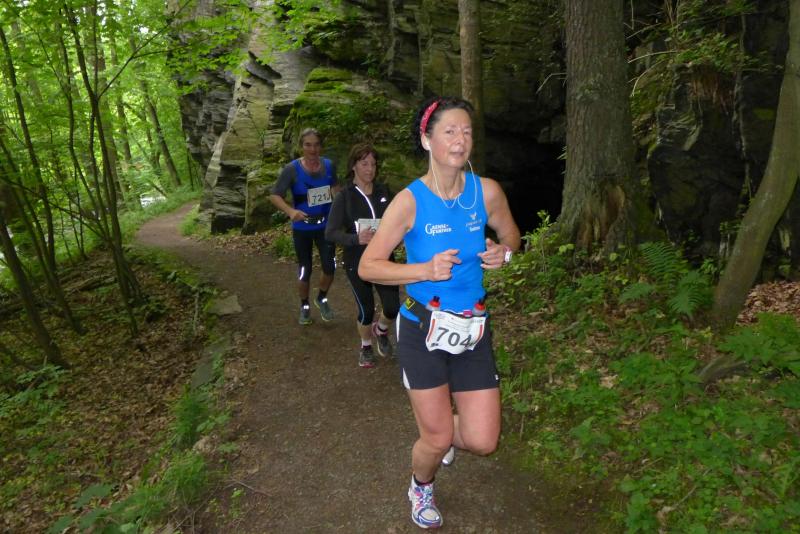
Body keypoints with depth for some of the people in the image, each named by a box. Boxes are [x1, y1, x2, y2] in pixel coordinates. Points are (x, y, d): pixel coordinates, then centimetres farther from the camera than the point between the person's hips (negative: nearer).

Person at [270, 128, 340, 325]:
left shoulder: (329, 165, -5)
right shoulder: (292, 169, -16)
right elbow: (274, 195, -16)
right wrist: (290, 211, -34)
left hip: (325, 225, 3)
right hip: (302, 228, -2)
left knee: (329, 267, 0)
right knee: (305, 271, 7)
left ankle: (322, 298, 30)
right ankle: (304, 305, 32)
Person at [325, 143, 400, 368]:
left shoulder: (383, 191, 2)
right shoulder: (345, 196, -8)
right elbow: (330, 232, -14)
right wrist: (357, 239, -29)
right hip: (357, 263, -3)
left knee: (393, 308, -1)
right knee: (366, 311, 4)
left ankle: (381, 330, 36)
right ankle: (366, 347, 35)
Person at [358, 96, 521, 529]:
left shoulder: (487, 191, -5)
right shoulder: (410, 201, -14)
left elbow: (510, 234, 13)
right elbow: (367, 267, -12)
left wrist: (504, 252, -10)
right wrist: (425, 270, -25)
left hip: (472, 328, 3)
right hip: (422, 329, -3)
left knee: (482, 441, 4)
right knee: (438, 439, 8)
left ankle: (438, 428, 41)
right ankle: (421, 488, 45)